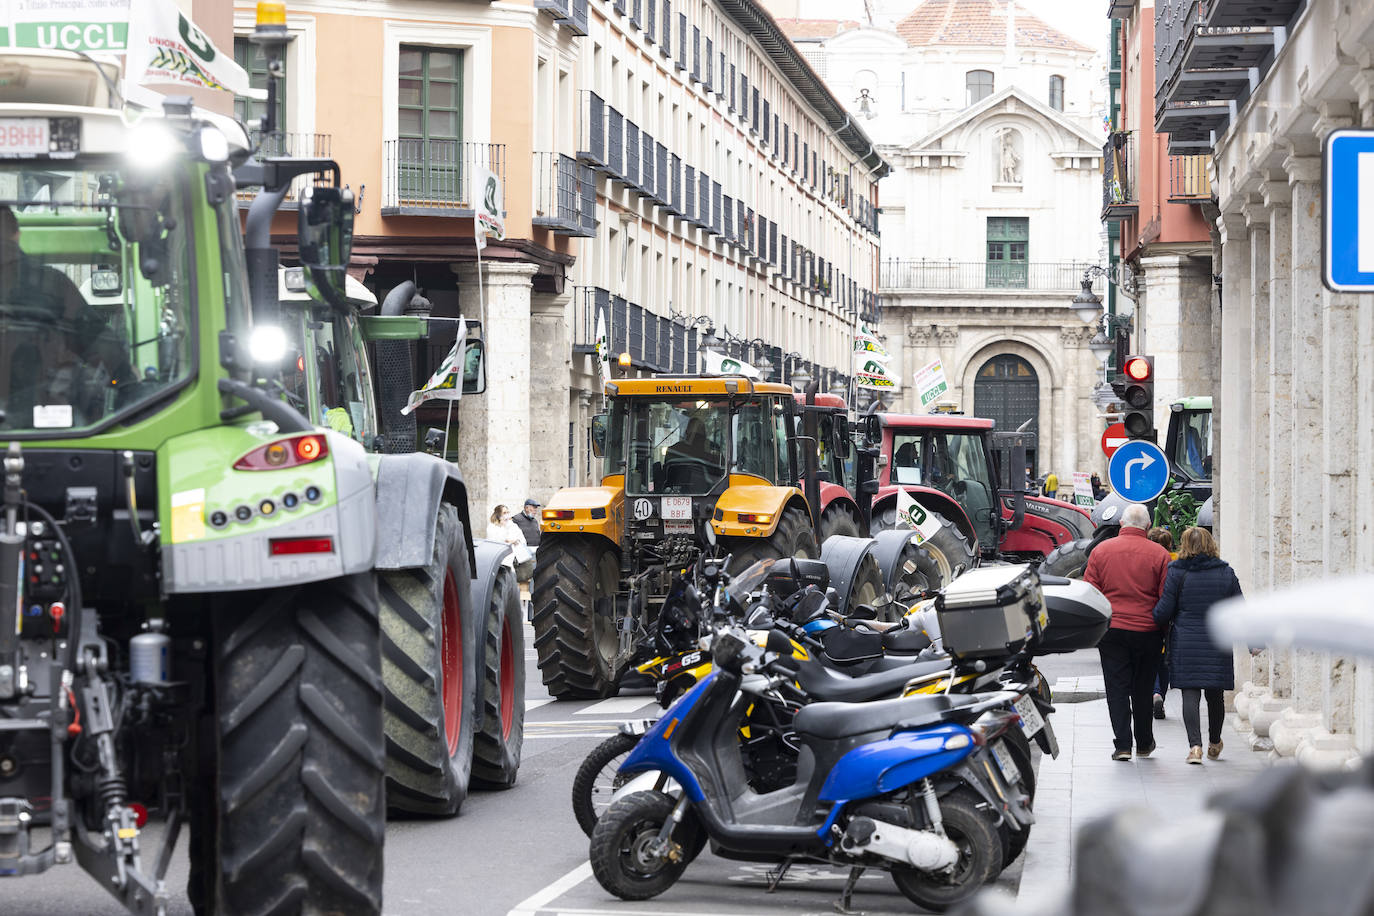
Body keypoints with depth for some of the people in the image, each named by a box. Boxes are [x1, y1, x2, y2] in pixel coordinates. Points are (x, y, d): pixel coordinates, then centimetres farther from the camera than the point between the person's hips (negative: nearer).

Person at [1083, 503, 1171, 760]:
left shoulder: (1101, 551, 0)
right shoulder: (1159, 554, -4)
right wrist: (1165, 633, 7)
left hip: (1111, 631, 0)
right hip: (1147, 631, 0)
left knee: (1117, 688, 4)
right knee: (1143, 688, 13)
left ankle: (1122, 745, -3)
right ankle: (1144, 744, 24)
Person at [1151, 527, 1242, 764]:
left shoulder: (1177, 572, -3)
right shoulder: (1226, 573, 5)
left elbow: (1163, 611, -6)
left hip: (1186, 644, -2)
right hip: (1218, 644, 2)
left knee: (1190, 695, -3)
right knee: (1215, 695, 14)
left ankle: (1195, 745, -16)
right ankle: (1214, 743, 30)